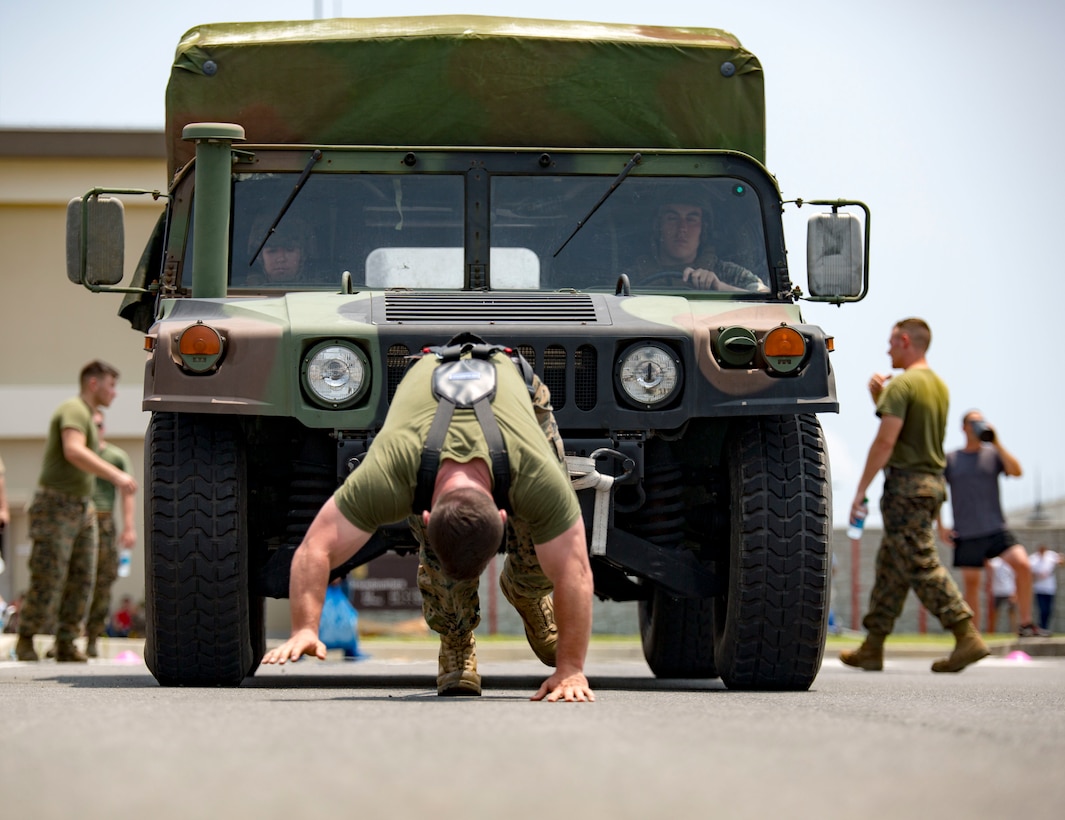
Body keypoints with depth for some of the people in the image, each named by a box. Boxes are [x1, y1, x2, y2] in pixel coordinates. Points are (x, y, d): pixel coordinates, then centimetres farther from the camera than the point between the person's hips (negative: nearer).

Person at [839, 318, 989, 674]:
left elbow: (886, 441, -19)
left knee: (922, 565, -10)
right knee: (890, 566, 13)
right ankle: (872, 648, 16)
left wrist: (861, 488, -14)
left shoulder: (902, 385, -13)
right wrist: (881, 400, 17)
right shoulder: (939, 386, 15)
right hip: (933, 481, 9)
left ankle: (967, 636, -17)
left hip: (906, 484, -9)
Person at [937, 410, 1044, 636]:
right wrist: (940, 527, 5)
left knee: (1022, 564, -19)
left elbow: (1016, 471, -11)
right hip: (966, 535, 0)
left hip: (995, 530, 0)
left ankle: (1026, 624, -10)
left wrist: (996, 443, -16)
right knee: (971, 584, 4)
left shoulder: (993, 454, 6)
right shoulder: (950, 460, 6)